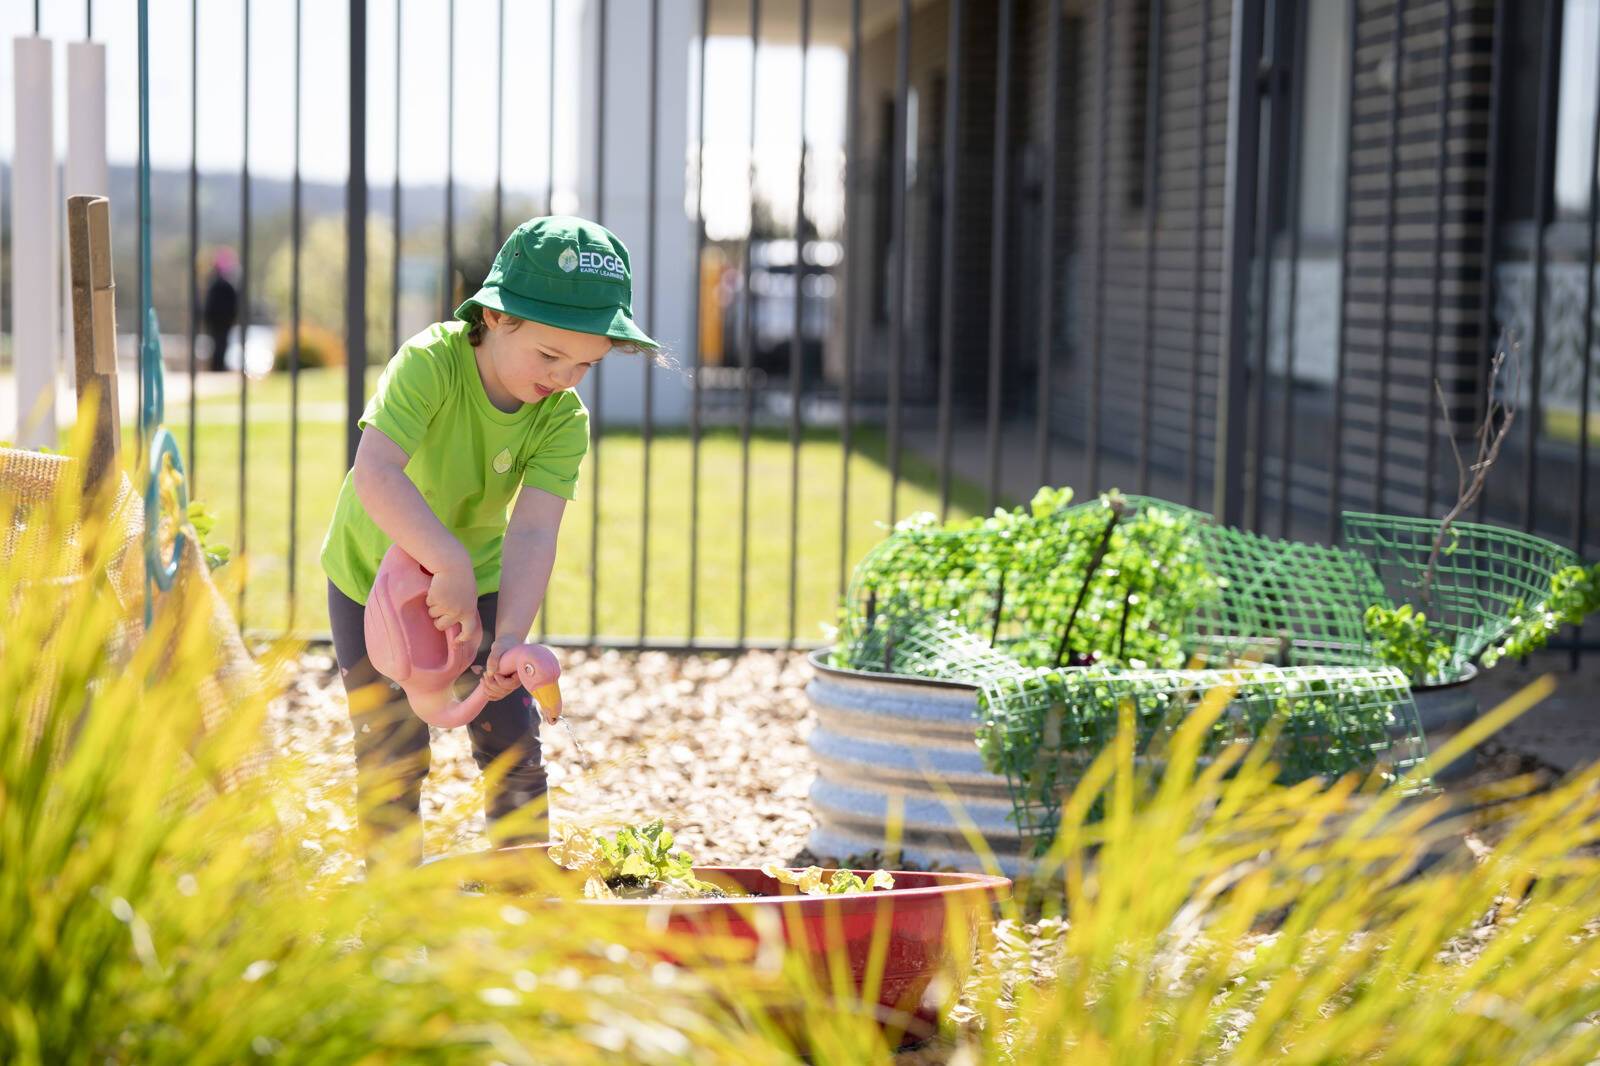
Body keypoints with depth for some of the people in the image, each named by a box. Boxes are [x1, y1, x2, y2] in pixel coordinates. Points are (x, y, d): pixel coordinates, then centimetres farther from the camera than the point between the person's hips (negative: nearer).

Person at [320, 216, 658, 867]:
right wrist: (450, 567, -52)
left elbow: (533, 533, -28)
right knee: (392, 757, -1)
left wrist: (511, 637, -42)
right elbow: (375, 474, -44)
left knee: (512, 748, 2)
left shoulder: (563, 420, -20)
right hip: (374, 575, -3)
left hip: (478, 581, 3)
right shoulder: (430, 363, -31)